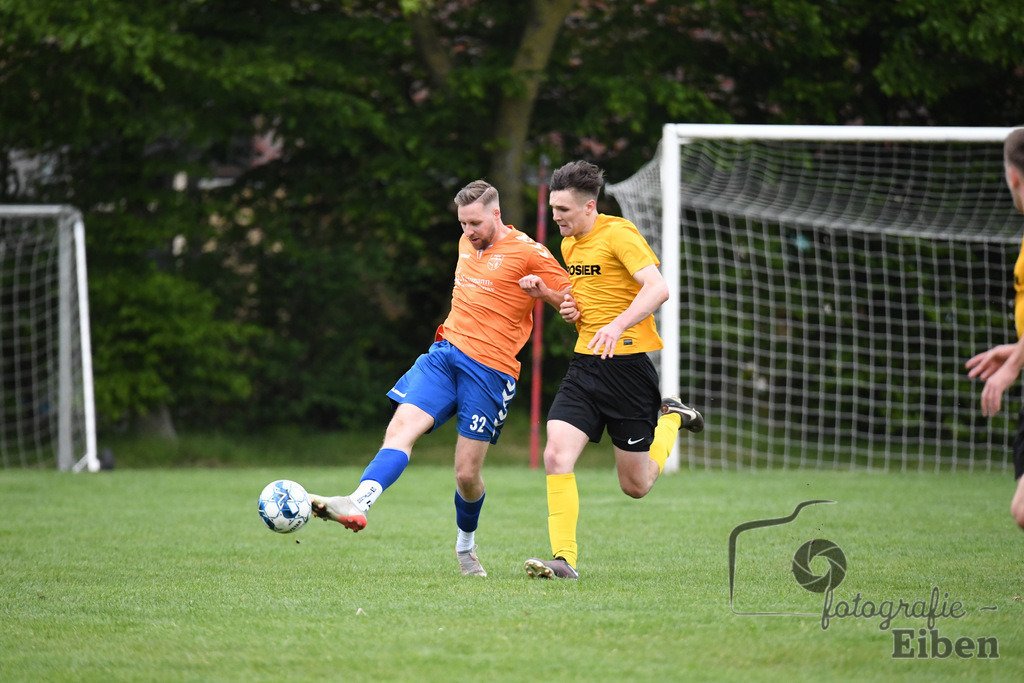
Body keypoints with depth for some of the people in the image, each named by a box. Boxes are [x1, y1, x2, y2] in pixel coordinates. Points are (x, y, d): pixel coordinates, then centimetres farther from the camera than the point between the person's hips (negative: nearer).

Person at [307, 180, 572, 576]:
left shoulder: (528, 253, -4)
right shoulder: (467, 243, 17)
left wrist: (543, 289, -22)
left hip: (490, 370, -5)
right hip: (445, 353, 5)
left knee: (467, 473, -3)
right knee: (401, 427, -19)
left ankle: (466, 544, 24)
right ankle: (357, 505, -36)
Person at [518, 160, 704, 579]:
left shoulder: (618, 234, -13)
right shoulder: (570, 245, 13)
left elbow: (657, 289, -24)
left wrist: (618, 326, -37)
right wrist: (571, 308, 6)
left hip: (628, 364, -7)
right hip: (585, 364, 7)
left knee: (635, 485, 4)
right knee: (556, 455, -15)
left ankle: (671, 419, 32)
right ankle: (564, 559, -13)